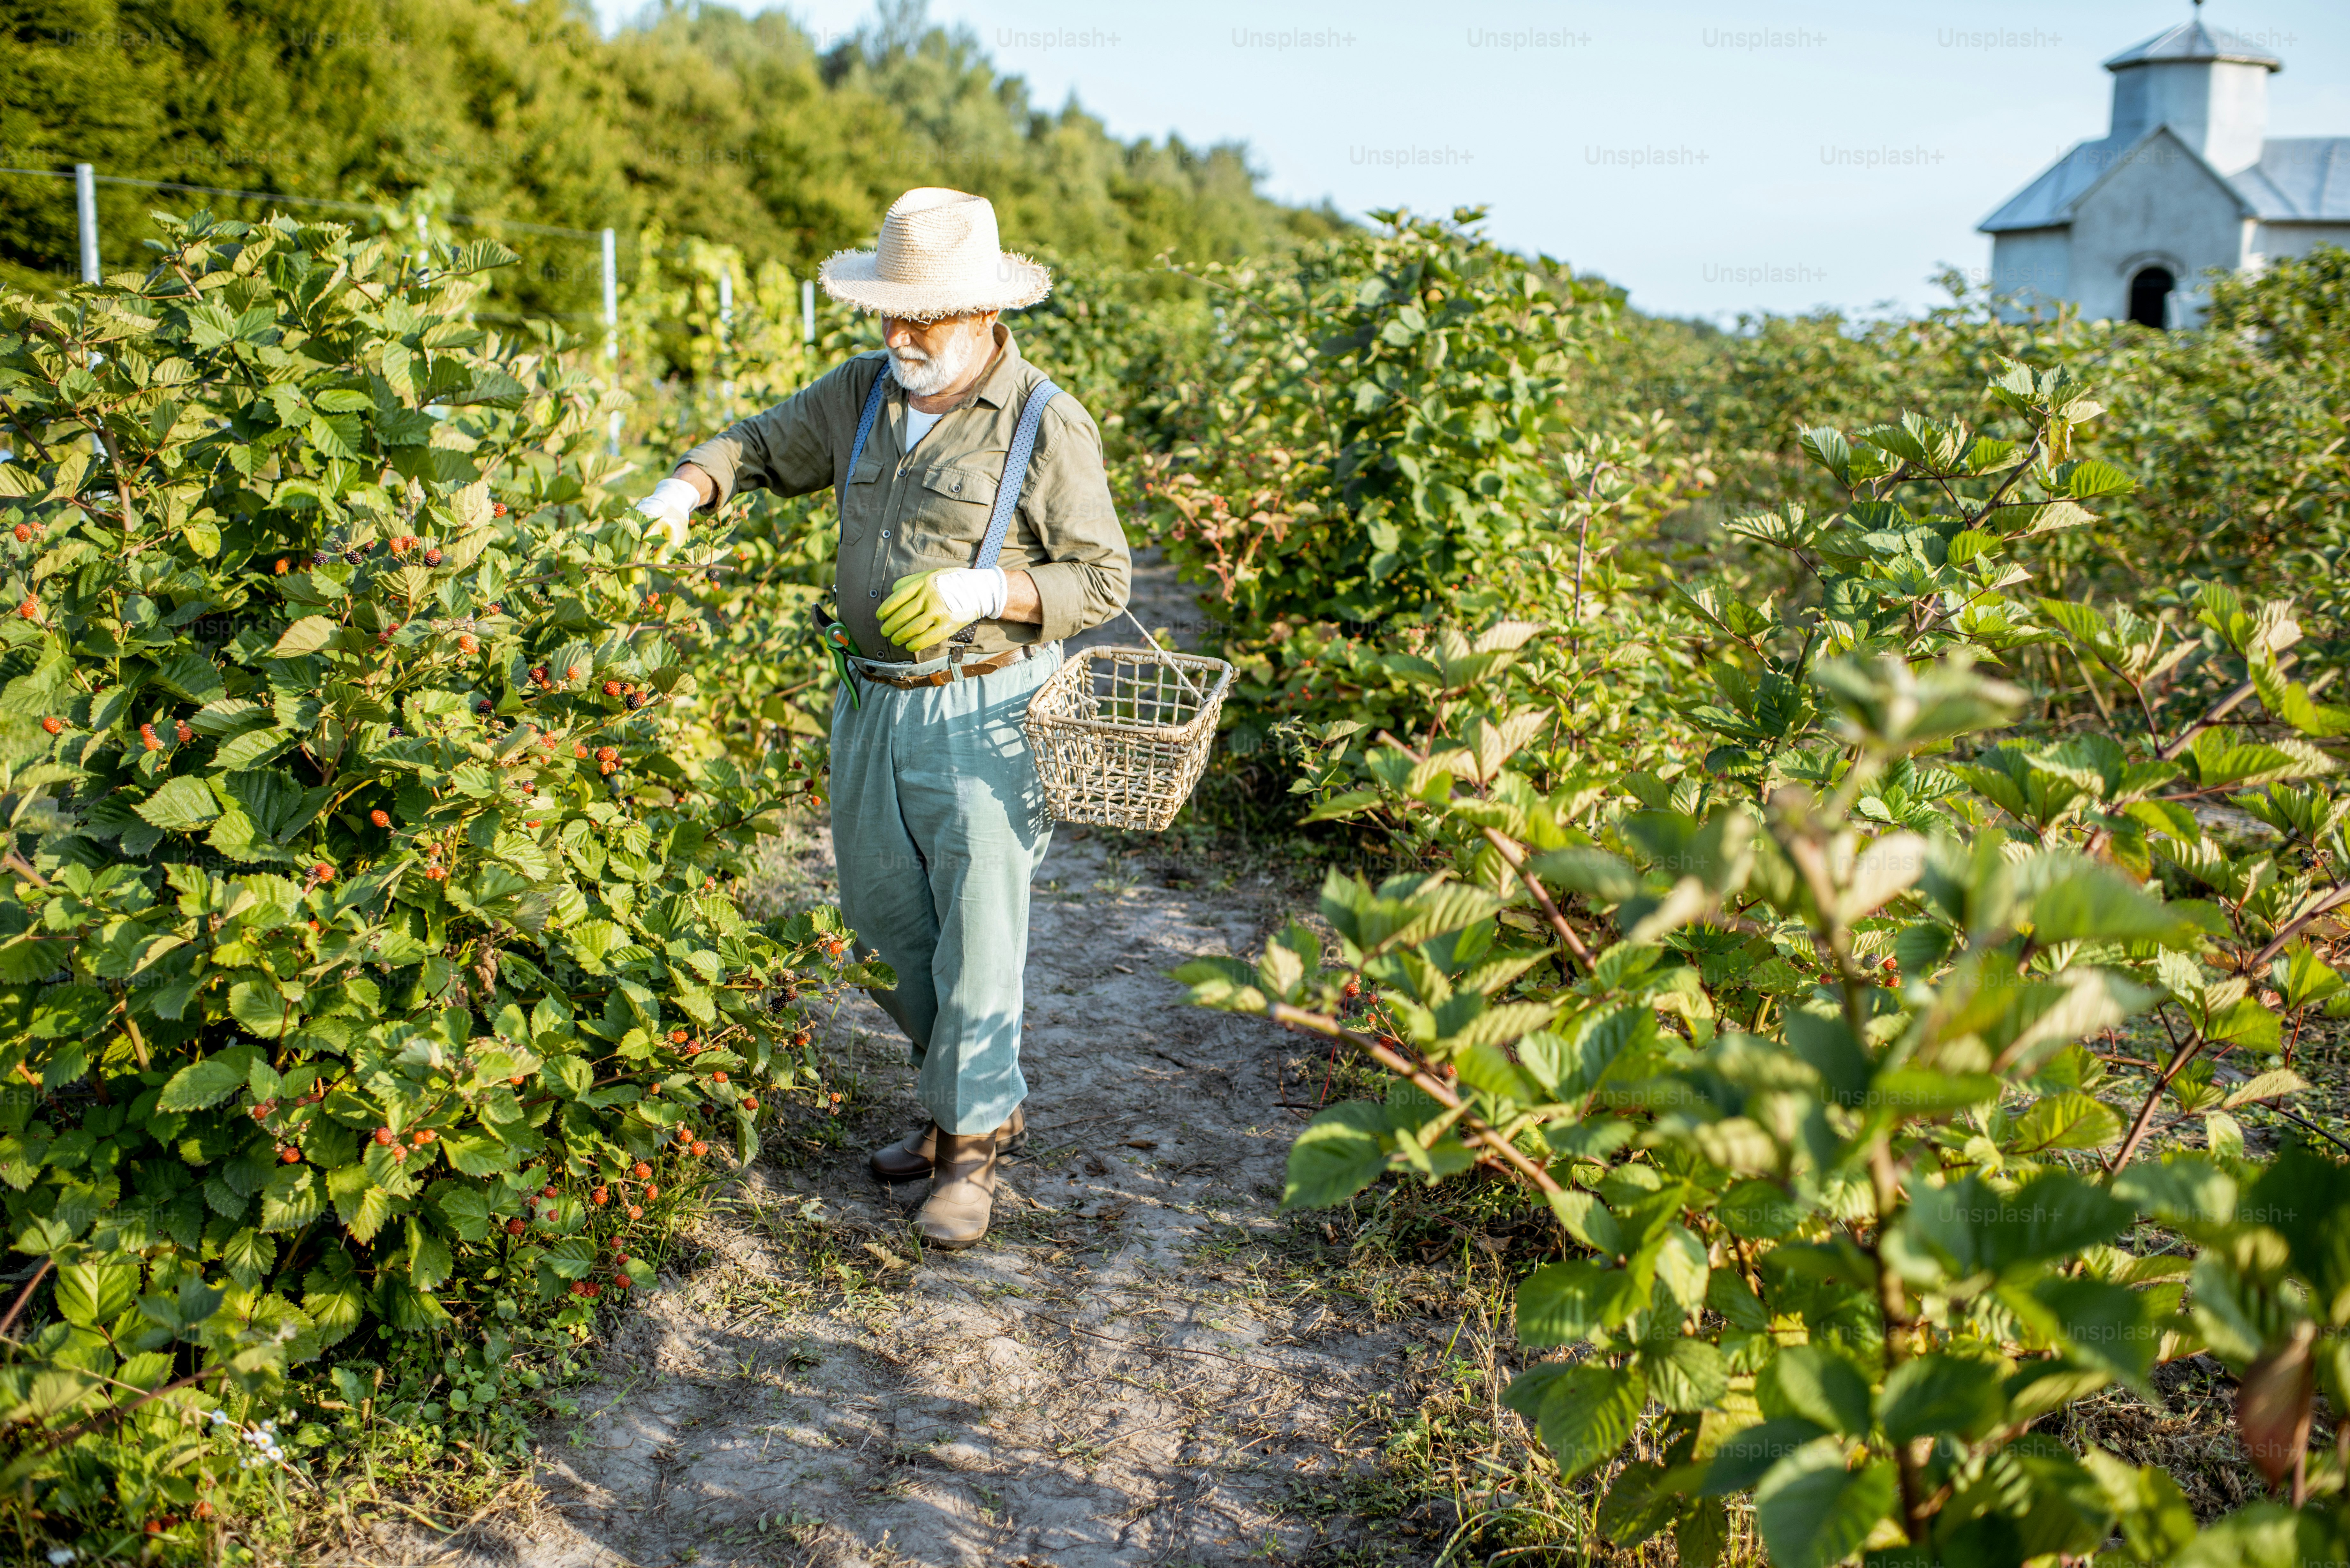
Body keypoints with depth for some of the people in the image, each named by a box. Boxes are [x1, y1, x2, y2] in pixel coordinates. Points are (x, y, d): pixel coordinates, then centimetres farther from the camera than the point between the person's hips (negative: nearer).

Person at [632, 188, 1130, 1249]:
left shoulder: (1047, 425, -10)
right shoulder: (863, 394, 6)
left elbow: (1103, 580, -8)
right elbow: (763, 446, 18)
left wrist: (982, 589, -22)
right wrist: (684, 491, -2)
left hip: (983, 712, -6)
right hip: (873, 701, 7)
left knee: (978, 932, -2)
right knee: (885, 917, 15)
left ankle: (969, 1144, 15)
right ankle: (974, 1099, 34)